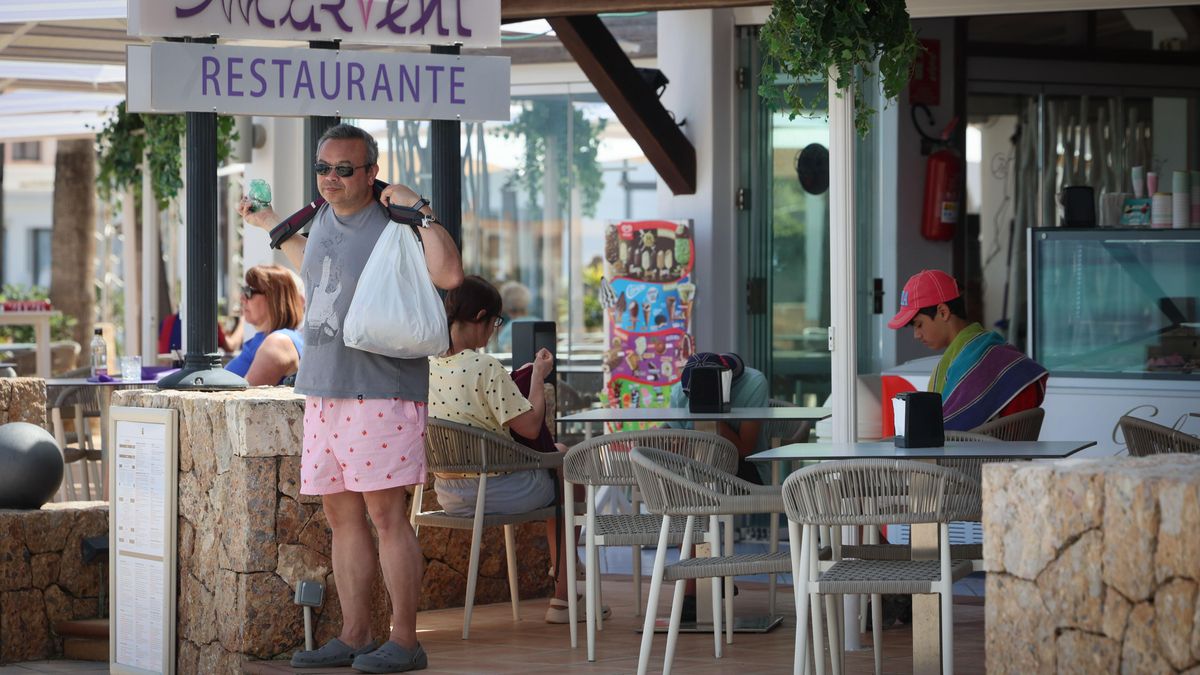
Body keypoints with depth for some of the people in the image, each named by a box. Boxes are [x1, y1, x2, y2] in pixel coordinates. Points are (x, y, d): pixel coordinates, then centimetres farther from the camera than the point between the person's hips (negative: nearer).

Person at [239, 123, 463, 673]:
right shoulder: (325, 217, 15)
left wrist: (419, 210, -23)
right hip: (323, 390, 8)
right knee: (342, 517, 10)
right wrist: (273, 228, 38)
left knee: (386, 514, -8)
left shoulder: (392, 226, -10)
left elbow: (449, 275, -25)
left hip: (380, 393, -8)